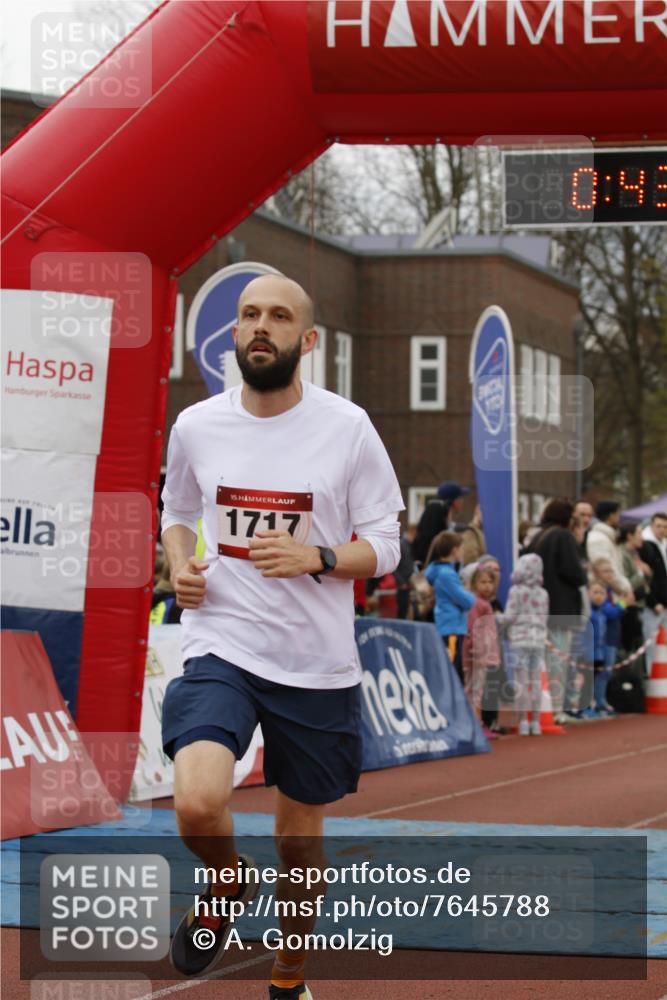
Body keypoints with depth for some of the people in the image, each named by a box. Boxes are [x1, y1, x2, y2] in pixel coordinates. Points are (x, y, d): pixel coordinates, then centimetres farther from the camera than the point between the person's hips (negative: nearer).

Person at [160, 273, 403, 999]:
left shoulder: (347, 428, -5)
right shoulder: (196, 427, 1)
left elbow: (383, 550, -1)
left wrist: (314, 557, -20)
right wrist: (180, 567, -2)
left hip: (317, 662, 0)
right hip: (221, 646, 0)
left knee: (301, 830, 13)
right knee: (198, 802, -25)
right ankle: (228, 884, 10)